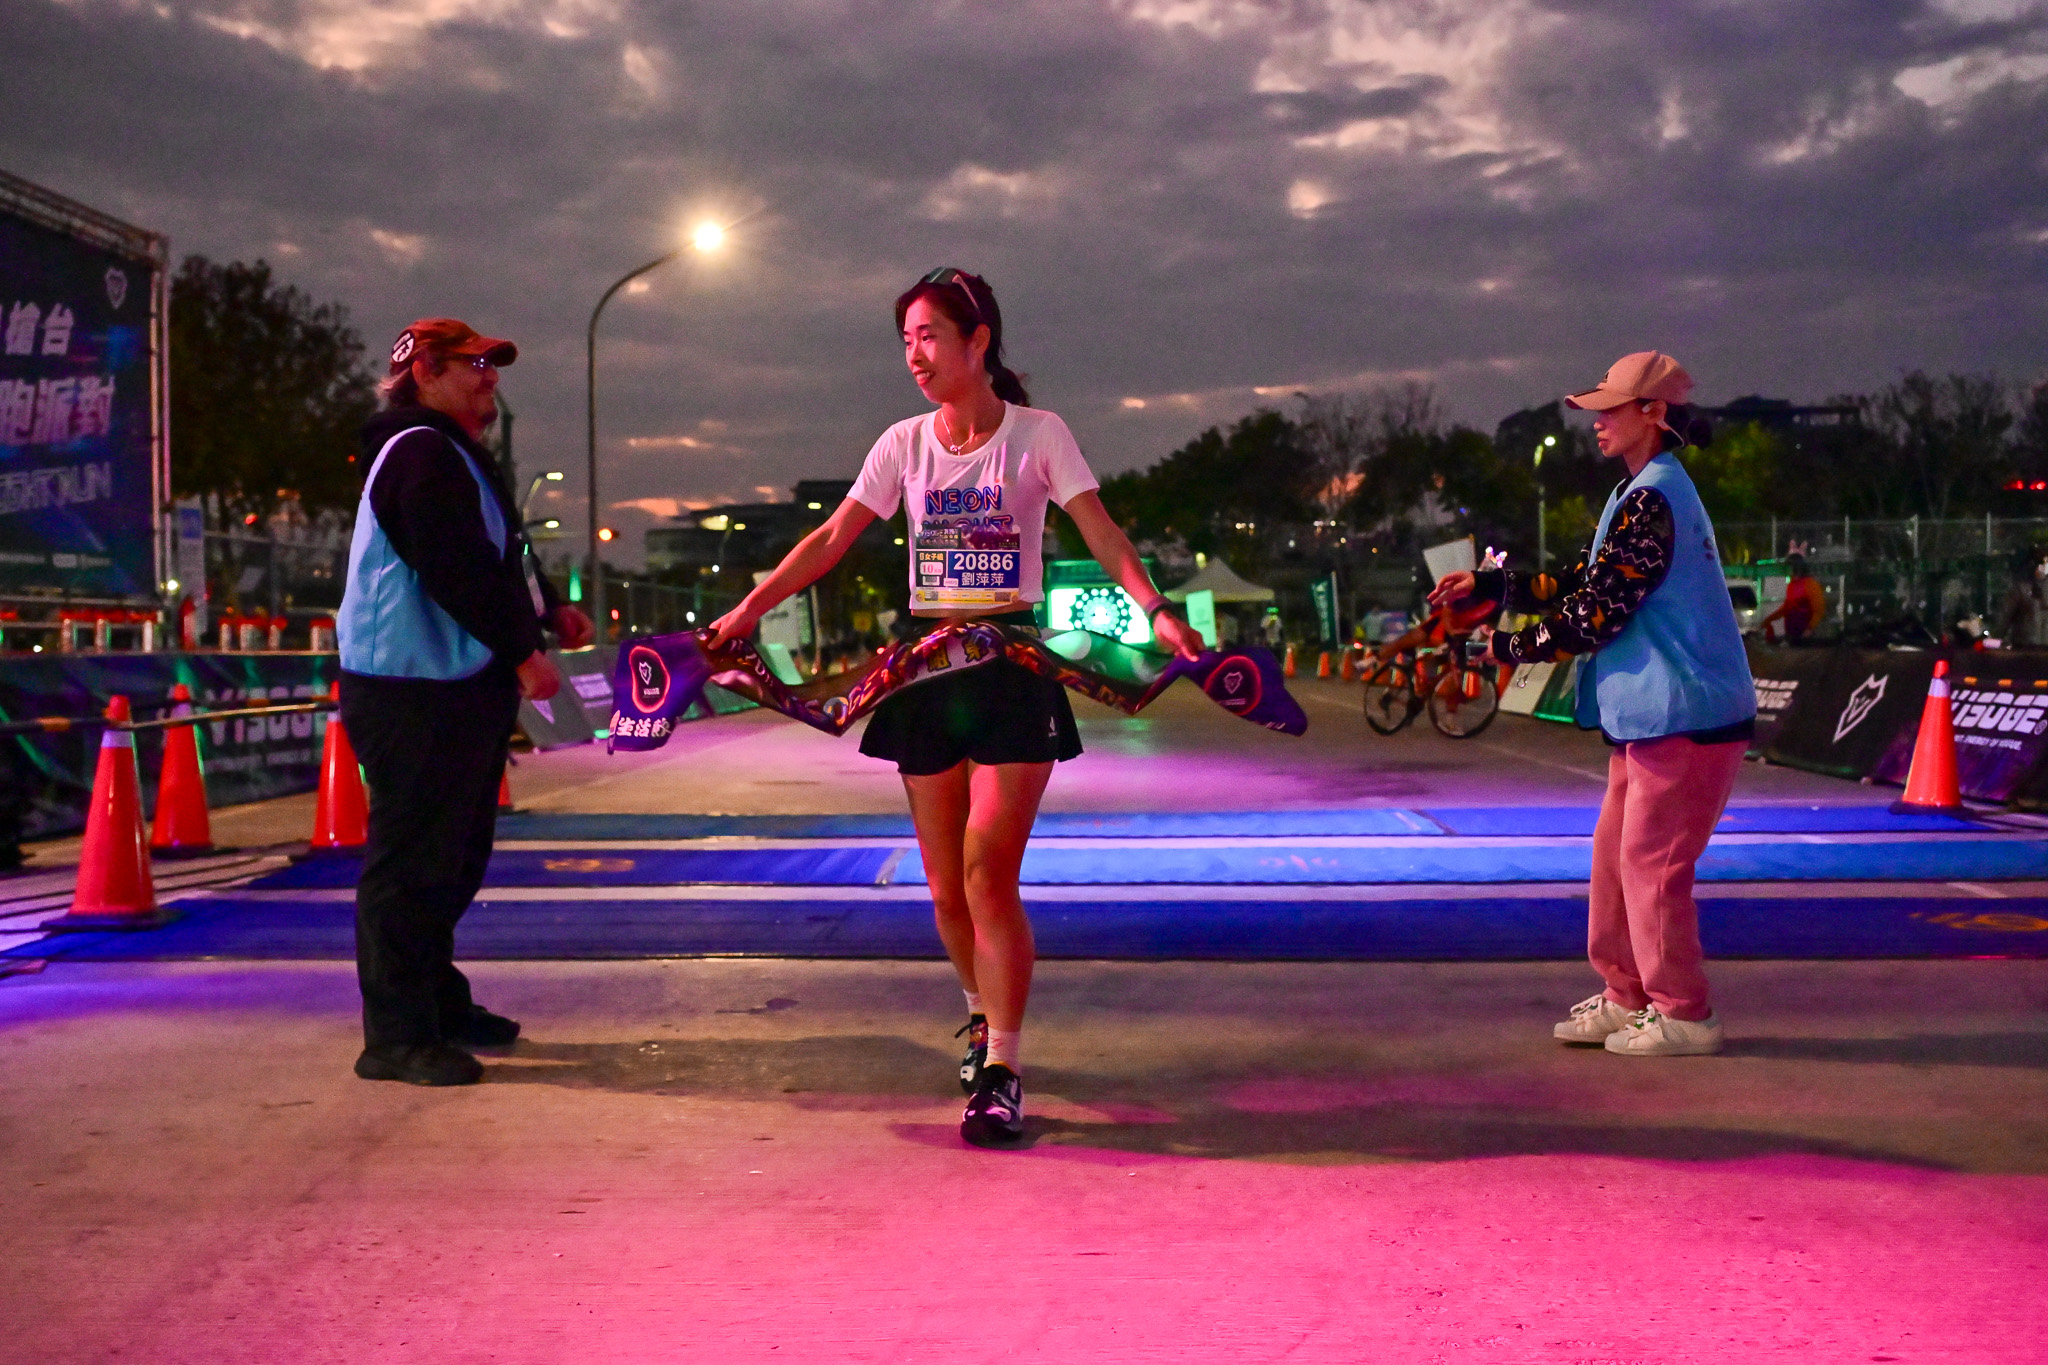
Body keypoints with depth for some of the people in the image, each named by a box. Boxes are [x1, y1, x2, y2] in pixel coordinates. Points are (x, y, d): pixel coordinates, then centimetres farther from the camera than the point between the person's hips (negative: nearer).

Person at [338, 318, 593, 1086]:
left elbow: (494, 555, 27)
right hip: (417, 695, -11)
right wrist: (521, 650, -18)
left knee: (452, 857, 18)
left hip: (460, 688, 11)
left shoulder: (452, 455, 22)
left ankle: (439, 1006, 29)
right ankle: (398, 1037, -2)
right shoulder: (420, 453, -14)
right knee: (411, 862, -7)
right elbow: (457, 571, -22)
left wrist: (549, 611, 16)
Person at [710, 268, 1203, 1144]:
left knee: (987, 875, -13)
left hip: (1013, 664, -4)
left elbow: (1100, 532, -10)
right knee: (946, 886, 8)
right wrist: (747, 610, 2)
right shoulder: (905, 444, 7)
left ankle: (1001, 1073, -6)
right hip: (927, 668, 4)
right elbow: (832, 540, 9)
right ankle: (985, 1018, 34)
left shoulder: (1038, 434, -2)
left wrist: (1155, 609, -26)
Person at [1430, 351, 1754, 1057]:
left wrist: (1508, 647, -7)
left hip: (1686, 717, -10)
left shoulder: (1650, 500, -18)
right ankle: (1625, 997, 25)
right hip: (1654, 715, 10)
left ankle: (1682, 1015, 9)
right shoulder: (1649, 492, 15)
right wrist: (1486, 583, 13)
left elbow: (1593, 614, -20)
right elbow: (1583, 582, 17)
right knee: (1615, 855, 15)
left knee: (1652, 864, -2)